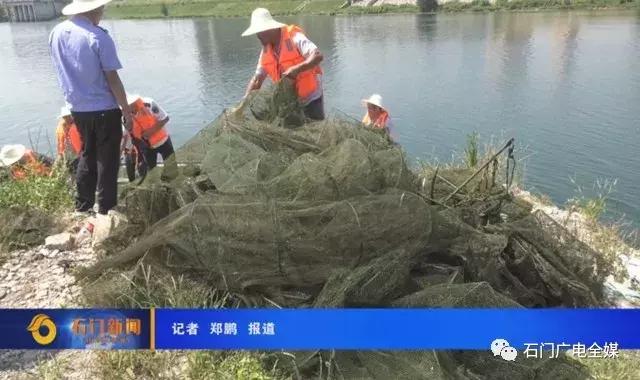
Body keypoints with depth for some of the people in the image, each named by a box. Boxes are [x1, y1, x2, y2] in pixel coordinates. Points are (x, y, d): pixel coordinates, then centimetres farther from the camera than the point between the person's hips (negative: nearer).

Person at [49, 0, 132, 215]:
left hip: (77, 108, 6)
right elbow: (112, 79, -15)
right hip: (104, 109, -6)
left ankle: (82, 207, 25)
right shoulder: (98, 37, -16)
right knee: (107, 161, 6)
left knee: (87, 156, 20)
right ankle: (105, 210, 13)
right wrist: (126, 111, -7)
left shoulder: (55, 34, 4)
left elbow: (64, 72, 13)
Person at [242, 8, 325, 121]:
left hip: (310, 98, -6)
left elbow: (318, 56, -31)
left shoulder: (294, 37, -19)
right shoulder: (266, 50, 1)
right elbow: (257, 78, 4)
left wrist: (296, 69, -43)